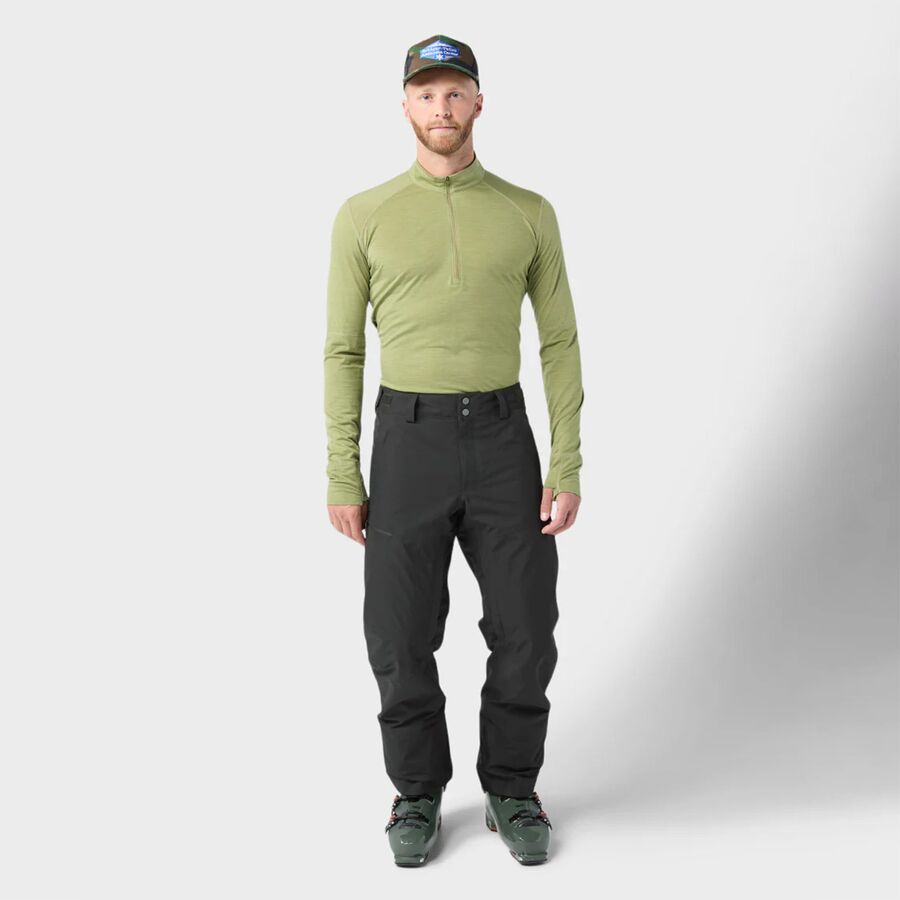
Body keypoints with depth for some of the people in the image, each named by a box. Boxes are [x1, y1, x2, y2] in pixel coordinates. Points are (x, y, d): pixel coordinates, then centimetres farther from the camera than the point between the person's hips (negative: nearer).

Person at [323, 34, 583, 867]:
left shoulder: (529, 214, 4)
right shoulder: (364, 215, 2)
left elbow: (560, 344, 5)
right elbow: (344, 350, 3)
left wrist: (568, 467, -3)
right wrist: (341, 478, -2)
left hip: (503, 438, 1)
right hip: (408, 440, -1)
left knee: (526, 634, 2)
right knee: (402, 640, 3)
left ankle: (512, 793, 23)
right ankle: (418, 795, 24)